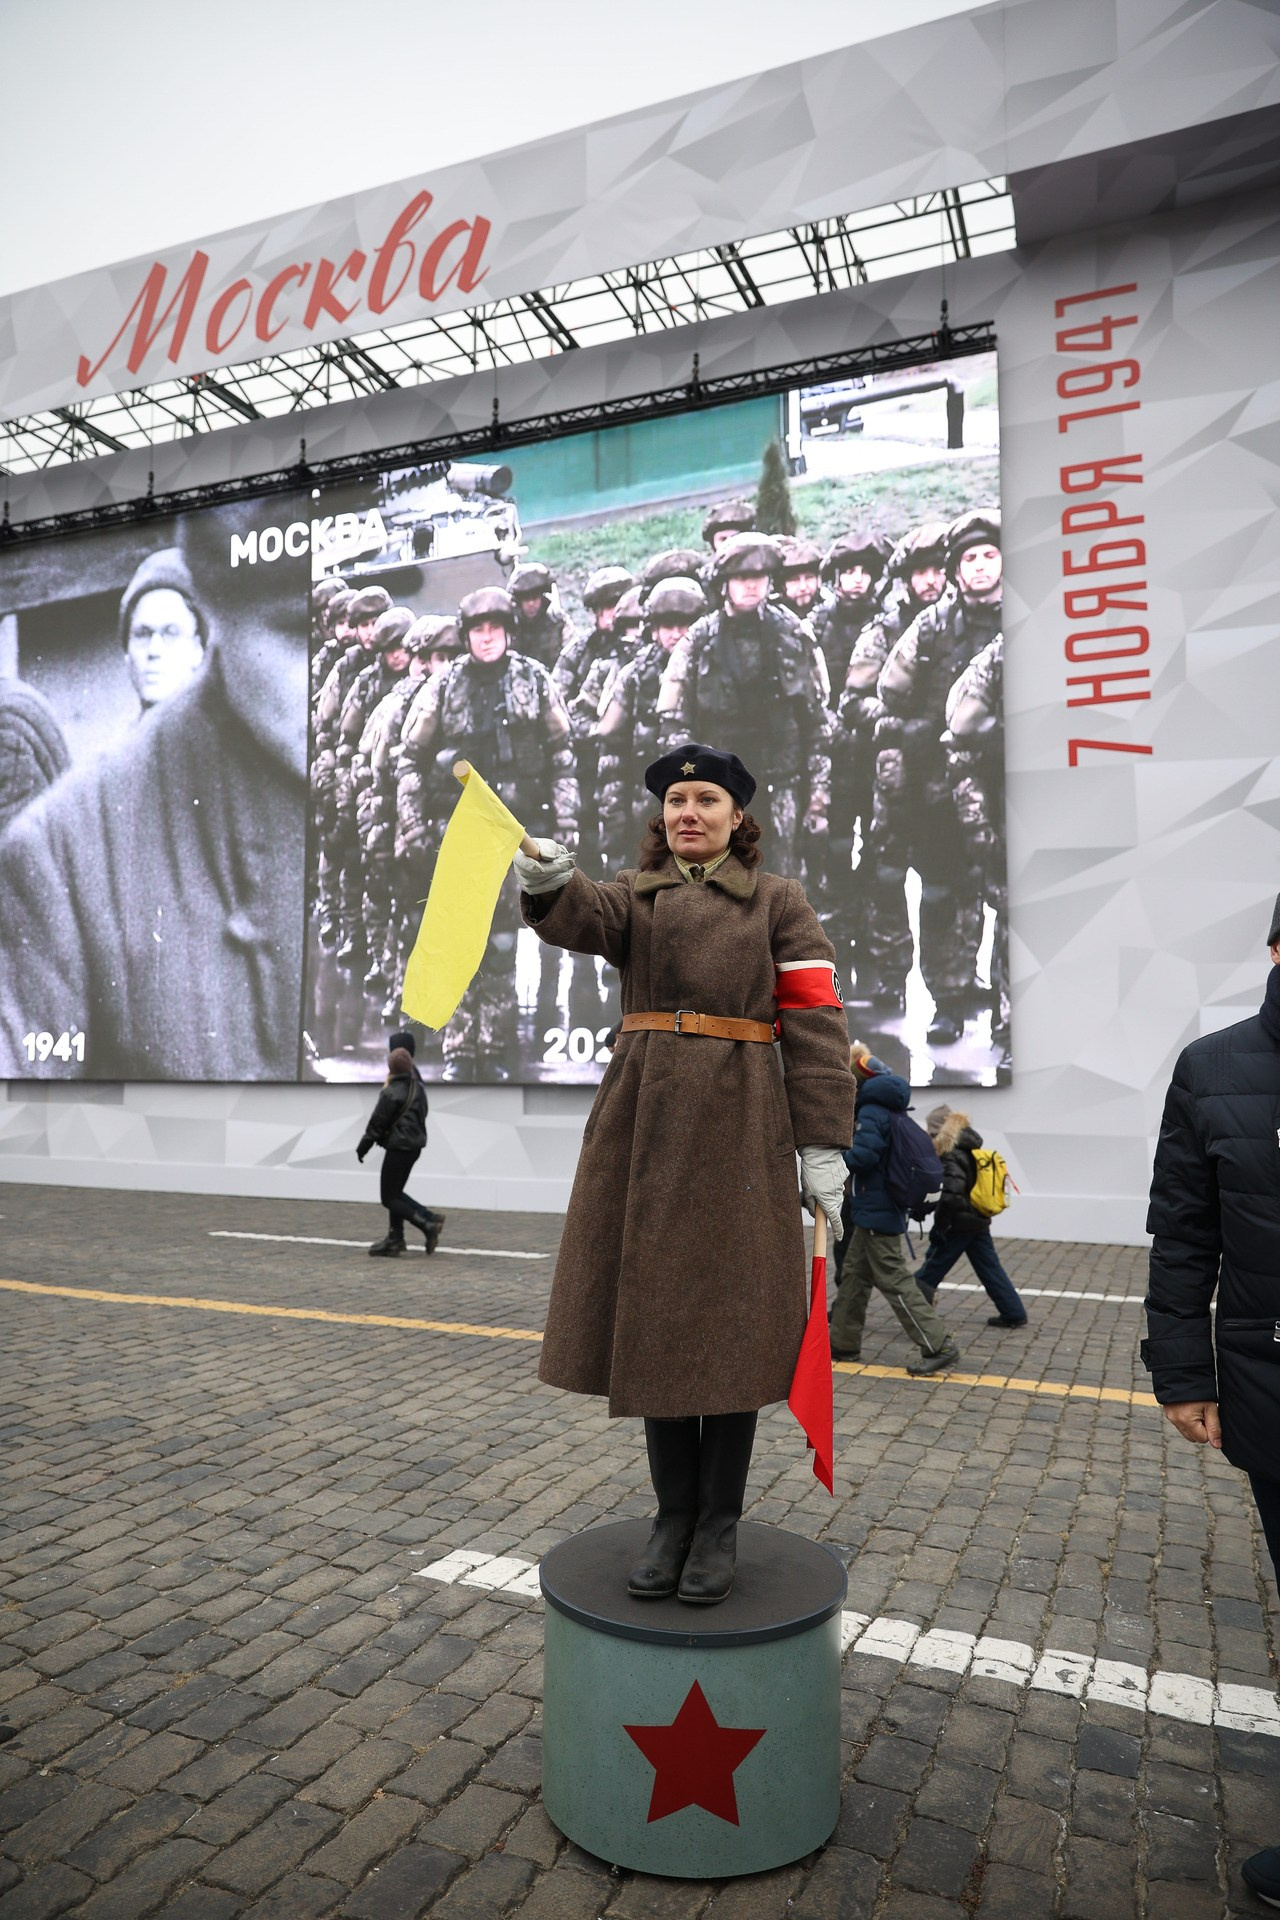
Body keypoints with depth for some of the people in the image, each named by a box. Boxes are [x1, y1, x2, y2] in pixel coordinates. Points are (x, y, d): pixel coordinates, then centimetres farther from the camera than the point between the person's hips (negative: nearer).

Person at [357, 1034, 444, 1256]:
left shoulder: (391, 1093, -18)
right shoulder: (418, 1086, 5)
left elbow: (377, 1123, -12)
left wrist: (362, 1148, 0)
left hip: (398, 1148, -8)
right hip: (414, 1145, 9)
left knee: (389, 1198, 0)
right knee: (395, 1193, 18)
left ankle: (428, 1223, -10)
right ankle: (395, 1238, 19)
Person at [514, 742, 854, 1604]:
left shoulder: (780, 901, 4)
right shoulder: (634, 894, 11)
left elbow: (816, 1025, -3)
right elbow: (582, 918, -13)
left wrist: (823, 1144, -11)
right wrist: (548, 883, -37)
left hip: (739, 1124, -3)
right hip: (643, 1123, 3)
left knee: (731, 1324, 2)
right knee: (653, 1320, 8)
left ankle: (720, 1525, 21)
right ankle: (673, 1516, 25)